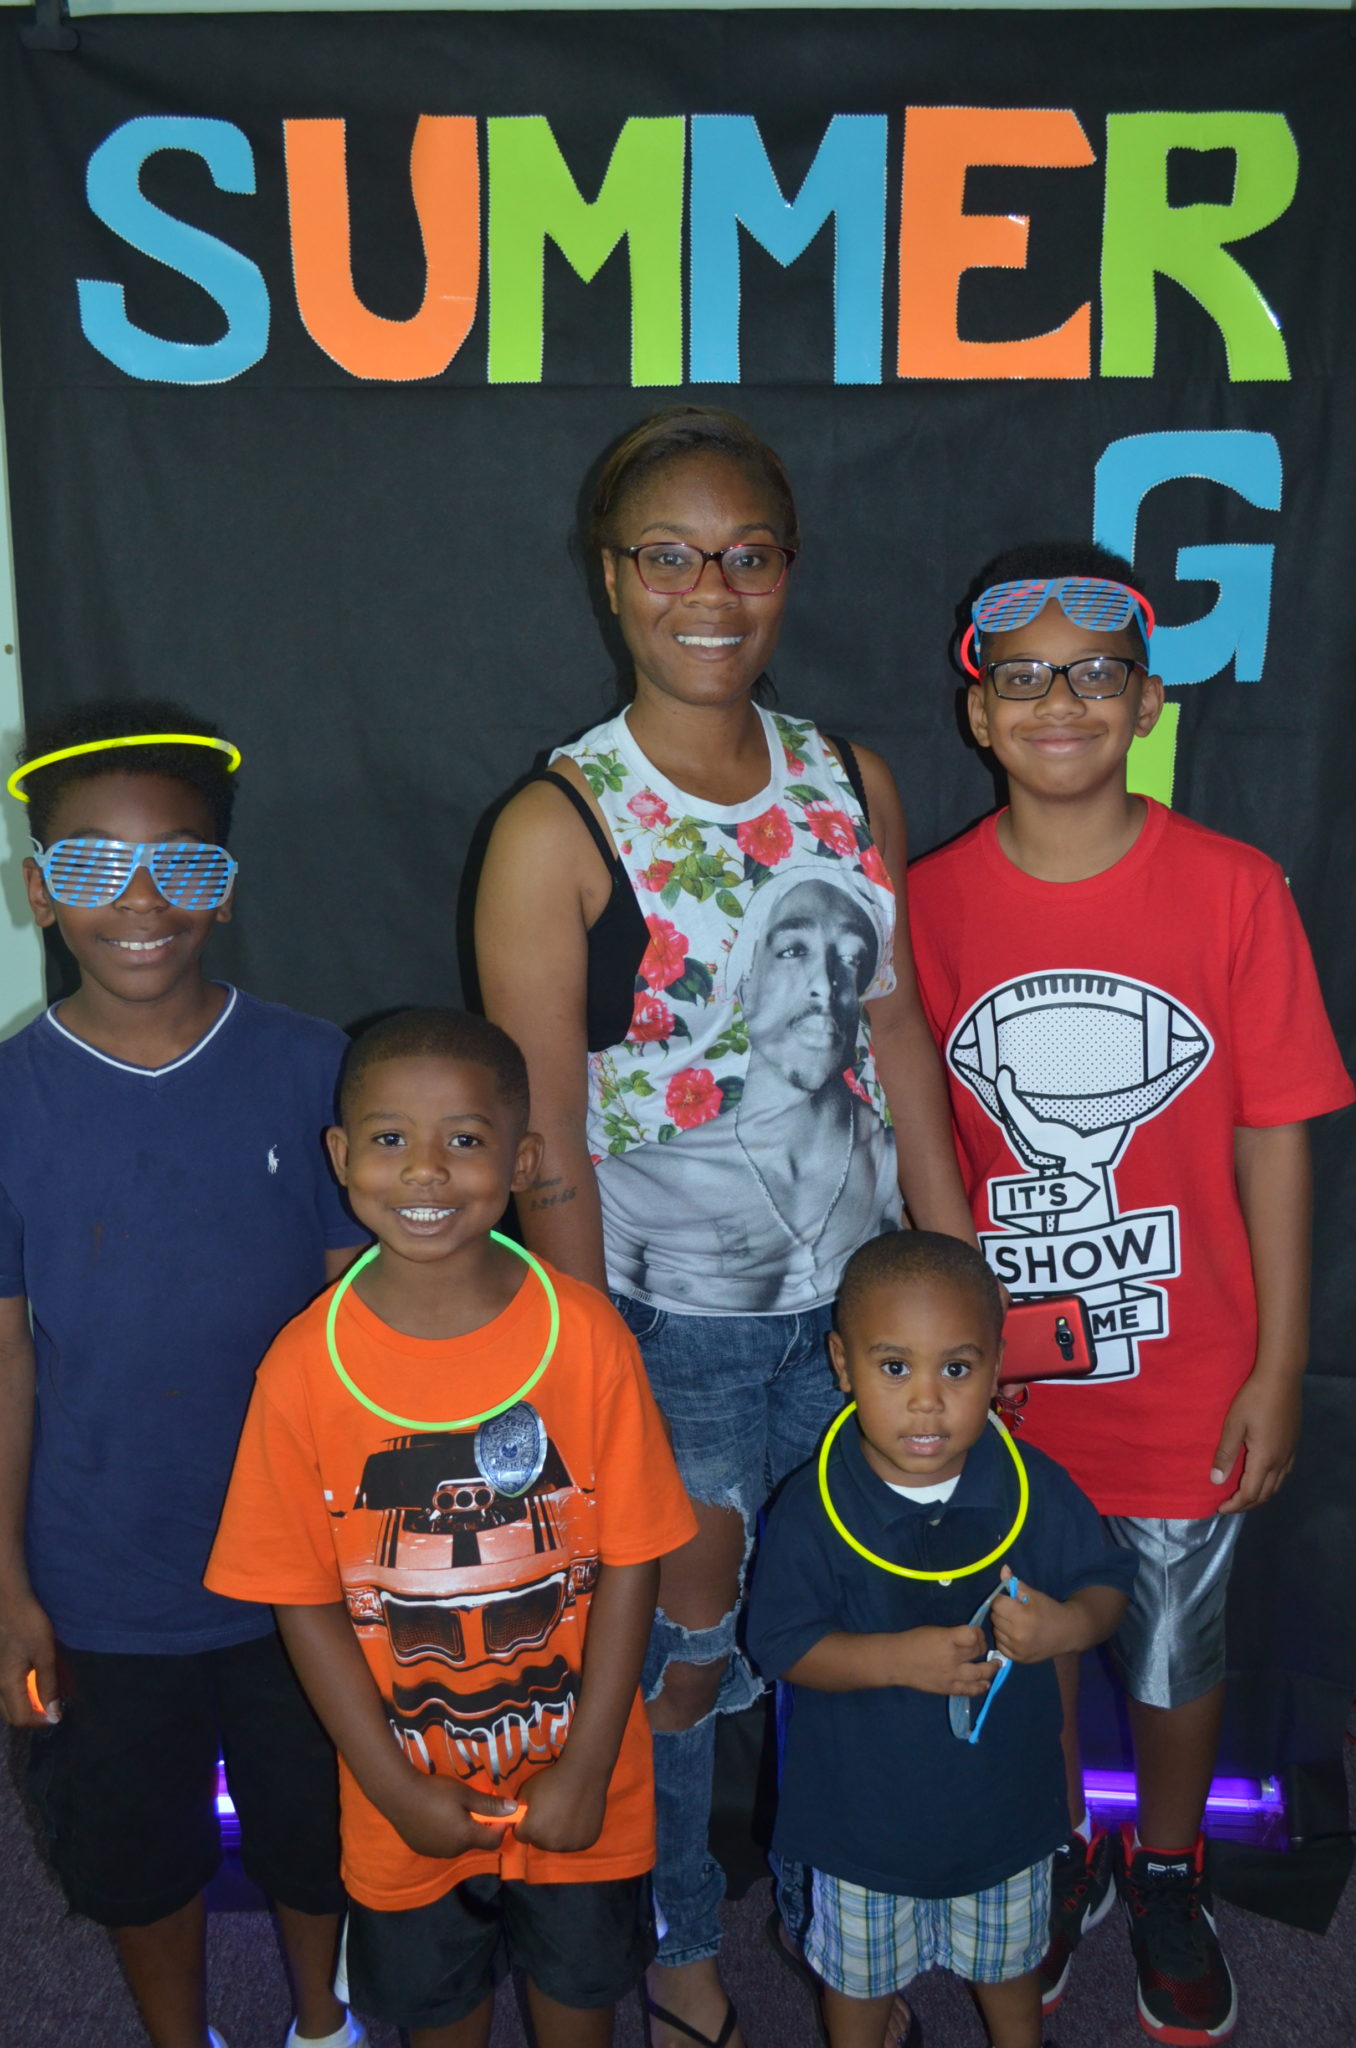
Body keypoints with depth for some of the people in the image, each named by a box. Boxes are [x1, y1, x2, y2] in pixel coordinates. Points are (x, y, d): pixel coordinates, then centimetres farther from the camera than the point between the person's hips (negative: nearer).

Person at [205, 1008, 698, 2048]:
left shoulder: (585, 1335, -18)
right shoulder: (303, 1367, -17)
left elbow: (631, 1560, -12)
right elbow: (304, 1598, -9)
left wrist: (584, 1768, -12)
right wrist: (397, 1787, -9)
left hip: (575, 1777, 0)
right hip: (407, 1789, 1)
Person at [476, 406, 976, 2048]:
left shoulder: (852, 781, 1)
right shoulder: (557, 828, -14)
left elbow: (897, 1035, 6)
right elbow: (547, 1146, -13)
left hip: (856, 1297, 5)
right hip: (671, 1327, -4)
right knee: (675, 1654, 13)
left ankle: (832, 1905, 50)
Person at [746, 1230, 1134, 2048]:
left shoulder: (1036, 1489, -16)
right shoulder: (813, 1508, -22)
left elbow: (1108, 1582, -4)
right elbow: (783, 1643, -18)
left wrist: (1067, 1625, -26)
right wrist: (899, 1658, -31)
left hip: (1002, 1797, 2)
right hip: (863, 1807, -2)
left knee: (1008, 1959, 28)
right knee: (859, 1973, 23)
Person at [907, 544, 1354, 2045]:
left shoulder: (1233, 891, -11)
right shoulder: (930, 903, -7)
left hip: (1181, 1380, -1)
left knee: (1177, 1651, 18)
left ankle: (1168, 1877, 47)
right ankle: (1058, 1861, 48)